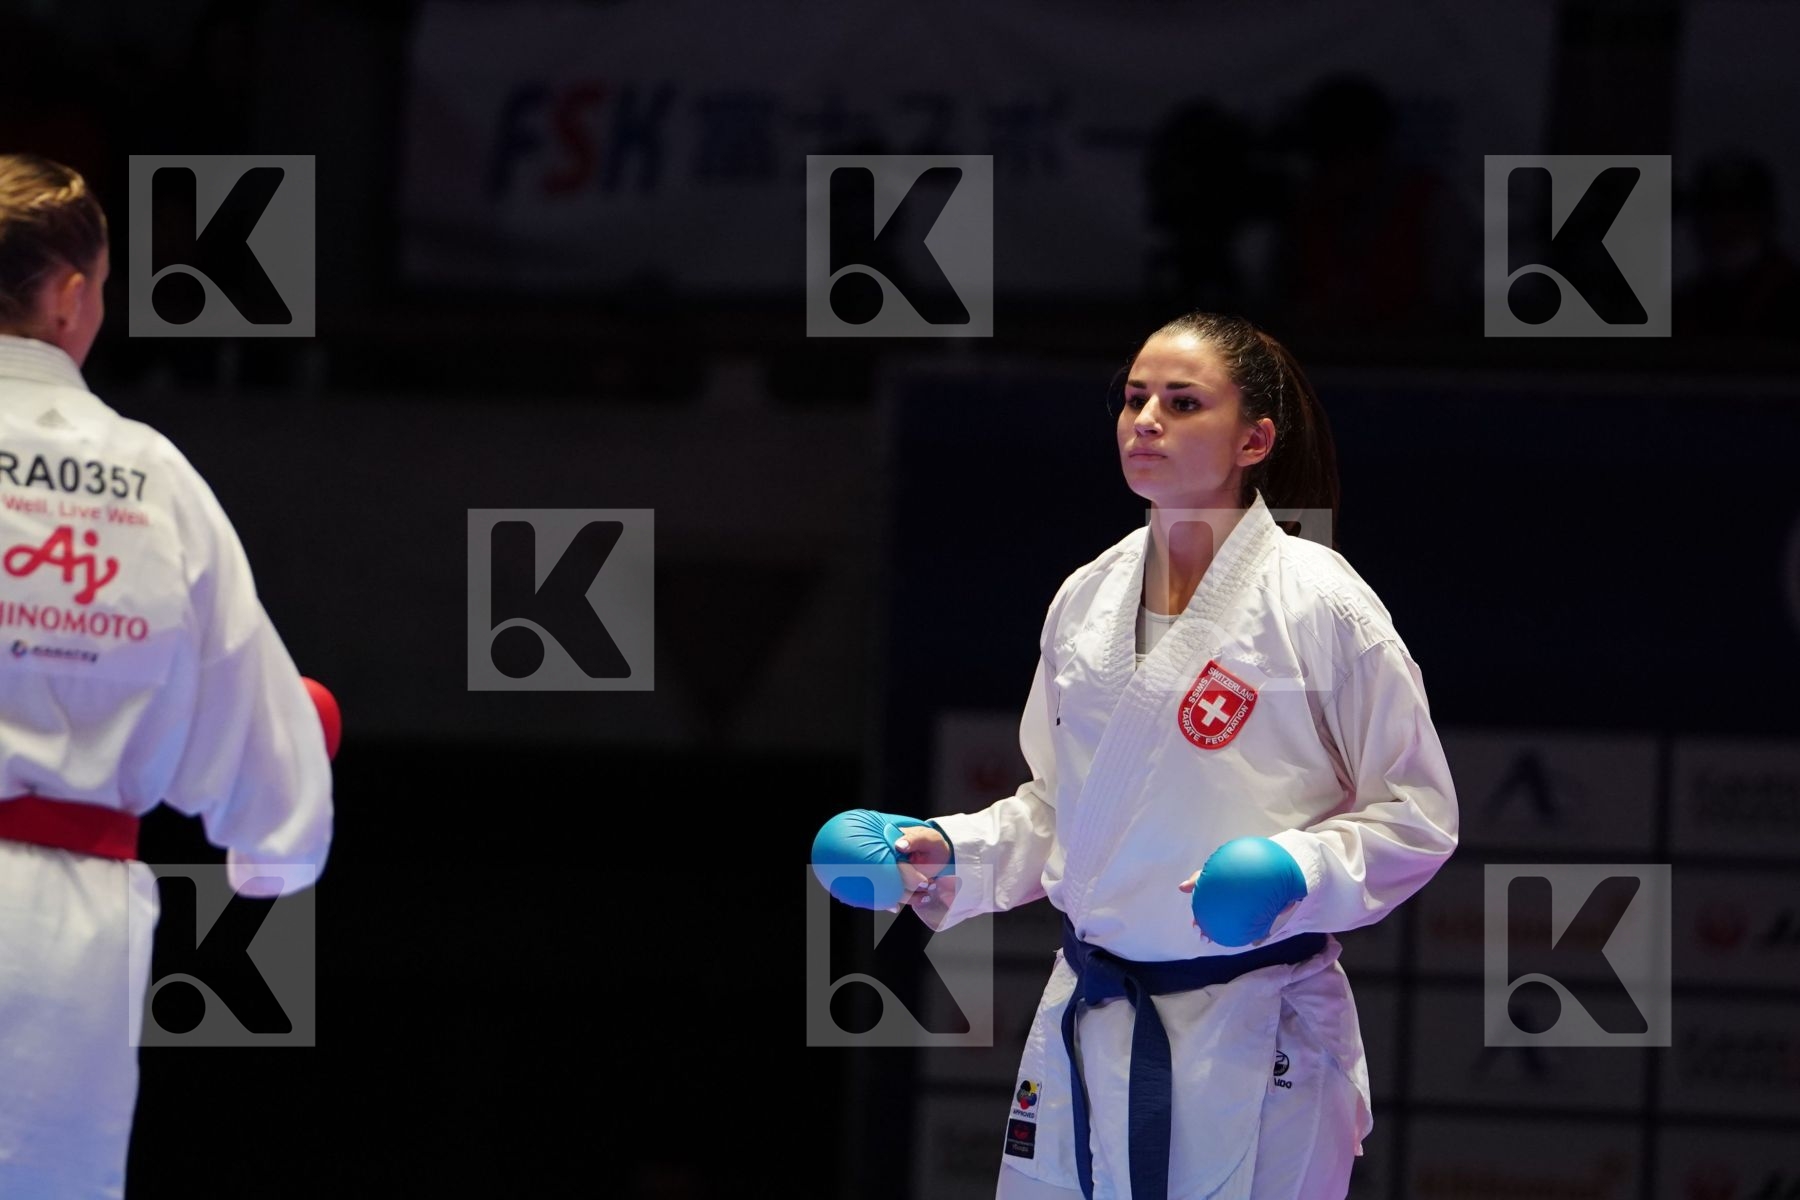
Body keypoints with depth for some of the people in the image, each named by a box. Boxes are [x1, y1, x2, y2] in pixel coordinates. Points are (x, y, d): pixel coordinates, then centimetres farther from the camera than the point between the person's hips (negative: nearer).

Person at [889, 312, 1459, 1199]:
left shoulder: (1320, 607, -10)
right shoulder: (1084, 601, 7)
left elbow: (1417, 817, -7)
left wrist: (1297, 873, -23)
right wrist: (948, 853, 3)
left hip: (1257, 1041, -5)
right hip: (1088, 1025, 5)